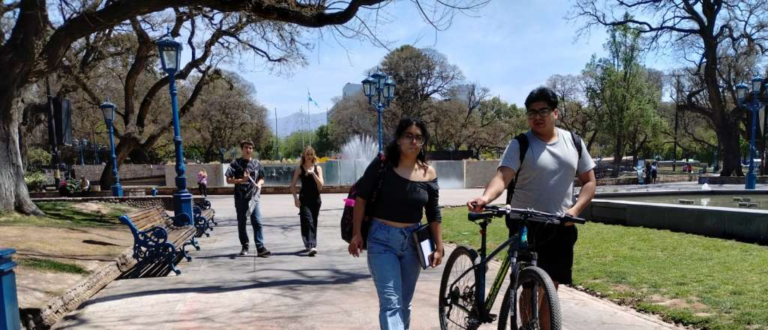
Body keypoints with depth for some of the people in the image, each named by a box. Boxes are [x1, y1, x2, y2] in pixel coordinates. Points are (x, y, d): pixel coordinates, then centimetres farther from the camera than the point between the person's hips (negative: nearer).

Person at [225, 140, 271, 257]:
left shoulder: (256, 163, 8)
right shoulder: (236, 163, 0)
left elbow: (261, 178, 16)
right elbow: (228, 180, -3)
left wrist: (259, 184, -7)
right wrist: (242, 180, -17)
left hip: (253, 197, 1)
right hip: (240, 198, -1)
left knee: (257, 222, -6)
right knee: (242, 223, 8)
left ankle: (260, 248, -7)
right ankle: (245, 247, 20)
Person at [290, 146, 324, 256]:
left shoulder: (318, 168, 7)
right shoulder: (299, 168, 1)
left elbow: (321, 185, -3)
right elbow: (293, 185, 1)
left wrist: (313, 174, -15)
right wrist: (295, 198, -10)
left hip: (315, 198, 3)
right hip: (304, 199, -3)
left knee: (313, 222, 9)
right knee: (308, 221, -14)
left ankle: (310, 245, 22)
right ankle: (311, 246, -22)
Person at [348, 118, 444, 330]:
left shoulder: (429, 174, 0)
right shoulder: (382, 164, -9)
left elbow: (433, 214, 7)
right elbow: (361, 197, -5)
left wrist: (439, 246, 6)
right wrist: (356, 233, -9)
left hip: (412, 240, 4)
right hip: (382, 239, -4)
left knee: (404, 303, 15)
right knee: (391, 302, -12)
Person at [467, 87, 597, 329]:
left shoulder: (573, 142, 6)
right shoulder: (520, 144, -8)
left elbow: (589, 181, 9)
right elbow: (502, 177, -22)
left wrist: (575, 210, -7)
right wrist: (486, 197, -43)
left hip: (560, 226, 4)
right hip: (526, 224, -4)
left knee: (550, 286, 13)